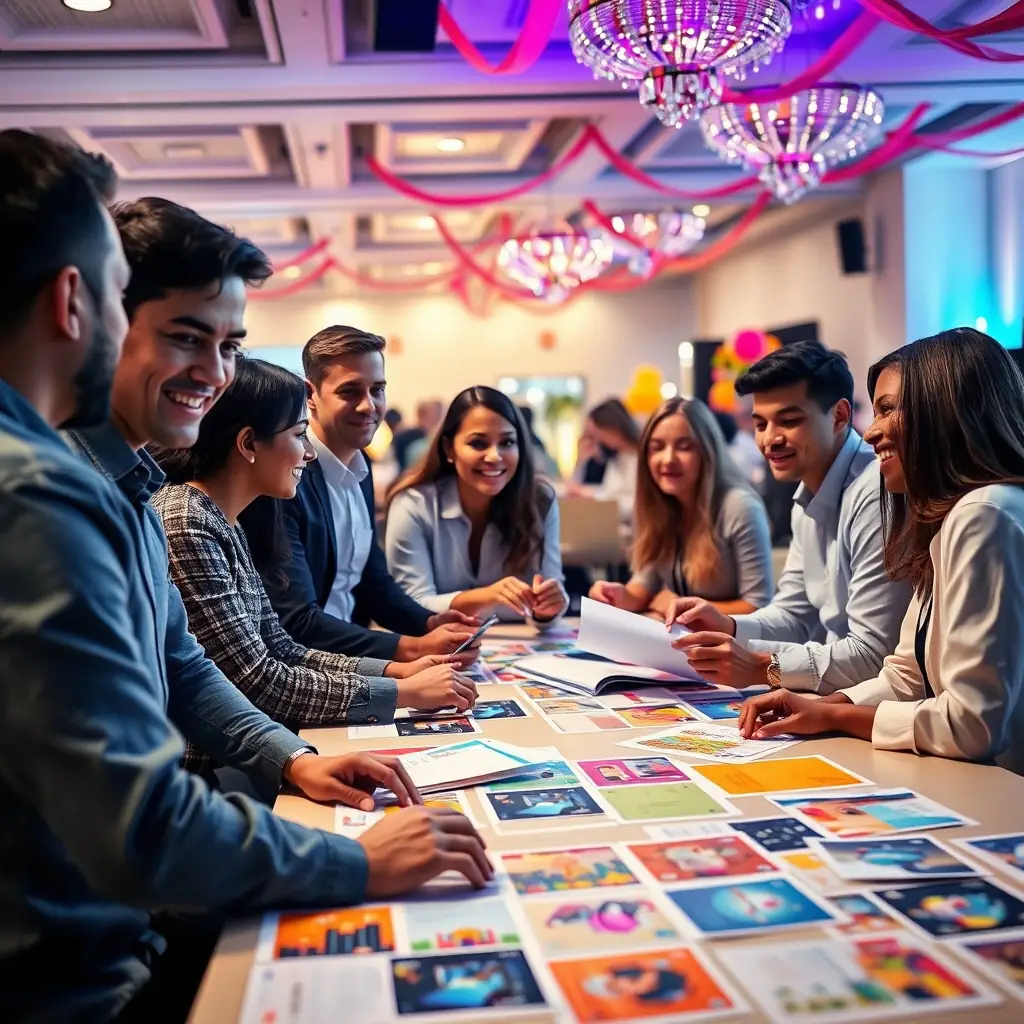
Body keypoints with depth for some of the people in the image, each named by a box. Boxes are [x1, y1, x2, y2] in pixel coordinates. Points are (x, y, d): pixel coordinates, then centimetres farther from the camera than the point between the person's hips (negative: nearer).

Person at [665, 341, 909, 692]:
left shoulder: (875, 494, -21)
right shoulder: (809, 495, 11)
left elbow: (873, 654, -24)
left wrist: (763, 666, -24)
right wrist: (729, 627, -5)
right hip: (831, 694, 8)